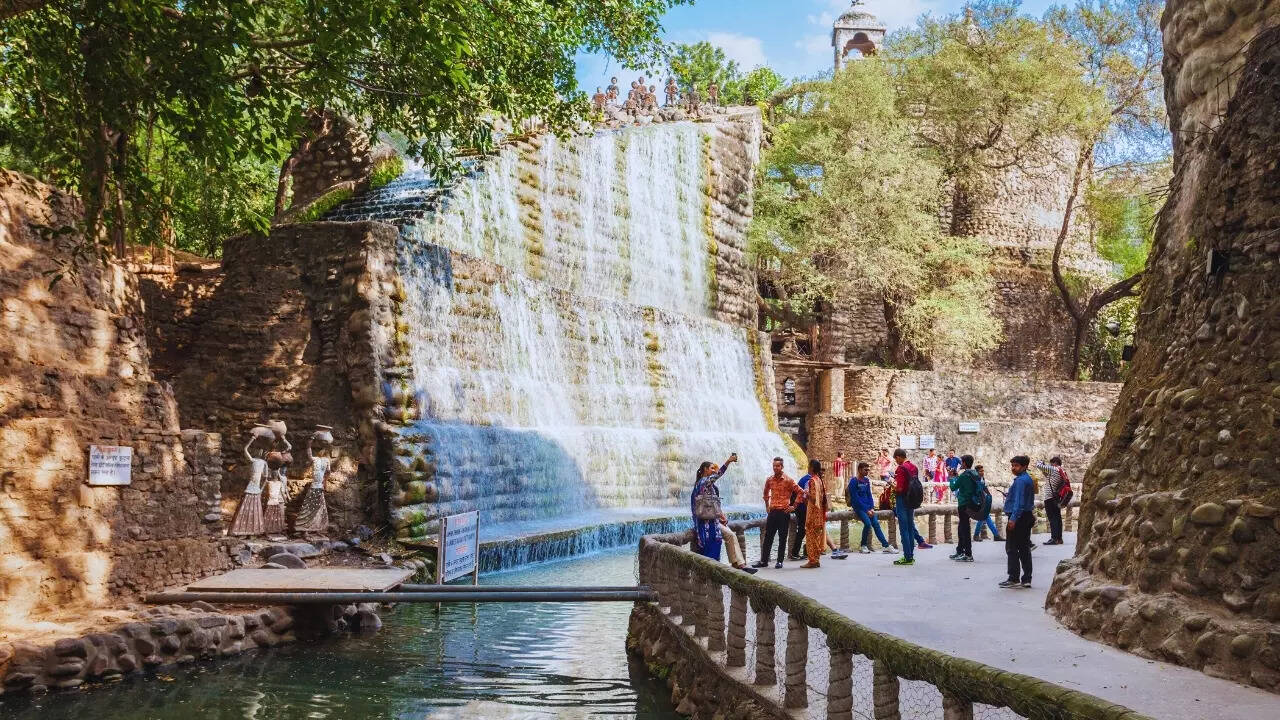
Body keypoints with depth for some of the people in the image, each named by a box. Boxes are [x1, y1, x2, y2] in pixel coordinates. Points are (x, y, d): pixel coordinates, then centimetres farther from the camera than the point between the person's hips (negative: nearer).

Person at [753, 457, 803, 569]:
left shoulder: (788, 480, -7)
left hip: (783, 512, -4)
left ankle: (780, 562, 7)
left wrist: (794, 506, -6)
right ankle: (764, 561, 11)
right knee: (768, 537, 6)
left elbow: (801, 492, -7)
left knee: (782, 538, 2)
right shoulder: (769, 480, 7)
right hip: (772, 511, 4)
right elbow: (766, 493, 26)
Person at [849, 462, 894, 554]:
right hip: (858, 507, -6)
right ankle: (863, 546, -8)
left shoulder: (866, 480, 12)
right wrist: (866, 510, -15)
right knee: (867, 523, -23)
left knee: (876, 523, -9)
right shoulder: (854, 481, -9)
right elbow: (856, 498, -13)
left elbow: (869, 495, 14)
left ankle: (886, 546, -13)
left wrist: (872, 508, -1)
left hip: (867, 506, 6)